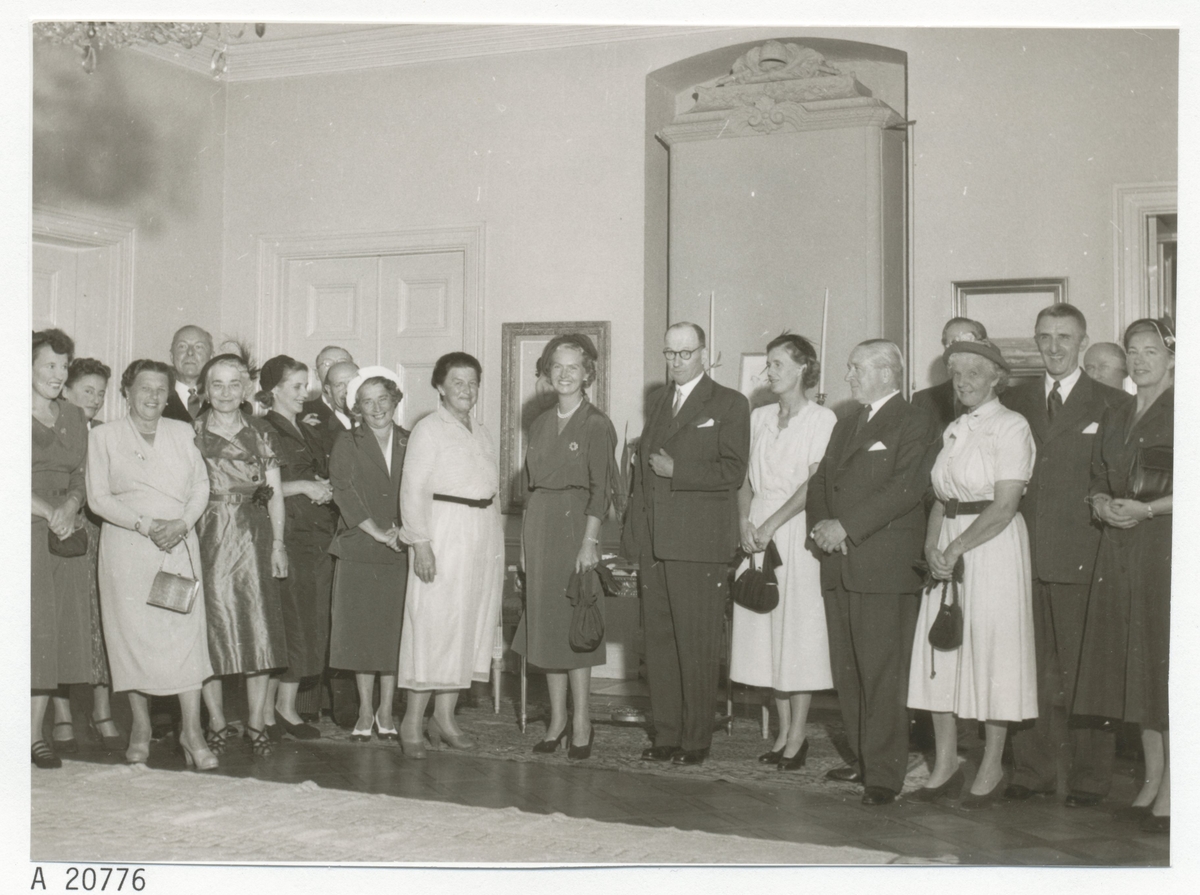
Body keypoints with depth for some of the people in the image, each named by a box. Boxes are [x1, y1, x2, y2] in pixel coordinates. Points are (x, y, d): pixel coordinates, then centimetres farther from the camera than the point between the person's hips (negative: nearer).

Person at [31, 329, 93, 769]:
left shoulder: (73, 416, 16)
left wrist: (70, 504, -5)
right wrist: (48, 512, -12)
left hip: (66, 530, 5)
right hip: (26, 530, -5)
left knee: (63, 629, 2)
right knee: (34, 625, -8)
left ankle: (39, 731, 7)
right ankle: (34, 733, -3)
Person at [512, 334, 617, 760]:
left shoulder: (597, 425, -4)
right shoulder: (540, 424, 13)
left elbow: (600, 488, -10)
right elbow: (532, 480, 14)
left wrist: (589, 541, -17)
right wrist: (531, 534, 6)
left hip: (575, 524, -6)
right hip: (539, 525, 6)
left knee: (573, 623, -4)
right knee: (545, 622, 7)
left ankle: (581, 724, 4)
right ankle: (557, 720, 16)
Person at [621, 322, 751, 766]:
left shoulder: (729, 404, 1)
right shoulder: (658, 402, 20)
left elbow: (733, 472, -8)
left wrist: (676, 471, -12)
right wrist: (633, 532, 15)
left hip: (698, 545, -6)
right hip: (653, 543, 6)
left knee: (697, 646, -3)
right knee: (658, 643, 7)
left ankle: (696, 739, 6)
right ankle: (665, 735, 15)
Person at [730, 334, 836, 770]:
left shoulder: (821, 419, -3)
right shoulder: (758, 417, 15)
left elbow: (814, 484, -10)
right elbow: (745, 477, 13)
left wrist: (771, 524, -15)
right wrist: (744, 521, -3)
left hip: (796, 527, -5)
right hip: (757, 528, 5)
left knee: (799, 631, -3)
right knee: (764, 631, 5)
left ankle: (797, 736, 4)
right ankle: (782, 732, 14)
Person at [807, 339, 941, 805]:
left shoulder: (915, 424, -2)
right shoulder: (845, 426, 24)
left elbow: (906, 488, -14)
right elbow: (820, 482, 20)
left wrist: (846, 526, -16)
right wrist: (821, 525, 0)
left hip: (885, 565, -7)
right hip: (839, 565, 7)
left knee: (882, 674, -6)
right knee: (846, 671, 8)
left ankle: (884, 772, -1)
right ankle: (862, 758, 19)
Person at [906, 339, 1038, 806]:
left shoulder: (1011, 426, -7)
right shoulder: (954, 430, 16)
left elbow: (1005, 505, -14)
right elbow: (941, 498, 13)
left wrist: (957, 549, -17)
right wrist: (932, 545, -4)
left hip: (993, 546, -7)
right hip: (949, 550, 7)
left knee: (991, 649, -2)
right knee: (940, 650, 5)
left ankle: (991, 768, 10)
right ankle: (945, 767, 14)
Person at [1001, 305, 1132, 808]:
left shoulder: (1113, 405, 1)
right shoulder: (1016, 401, 13)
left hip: (1082, 558, -3)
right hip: (1025, 554, 3)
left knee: (1085, 671, 1)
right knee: (1031, 668, 8)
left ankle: (1089, 778, 13)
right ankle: (1032, 771, 18)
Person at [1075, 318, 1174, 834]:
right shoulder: (1114, 418, 17)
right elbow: (1097, 483, 17)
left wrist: (1147, 509, -19)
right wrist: (1103, 505, -3)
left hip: (1168, 550, -6)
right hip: (1120, 553, 6)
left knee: (1167, 666, -5)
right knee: (1135, 670, 8)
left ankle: (1171, 795, 1)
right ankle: (1151, 781, 18)